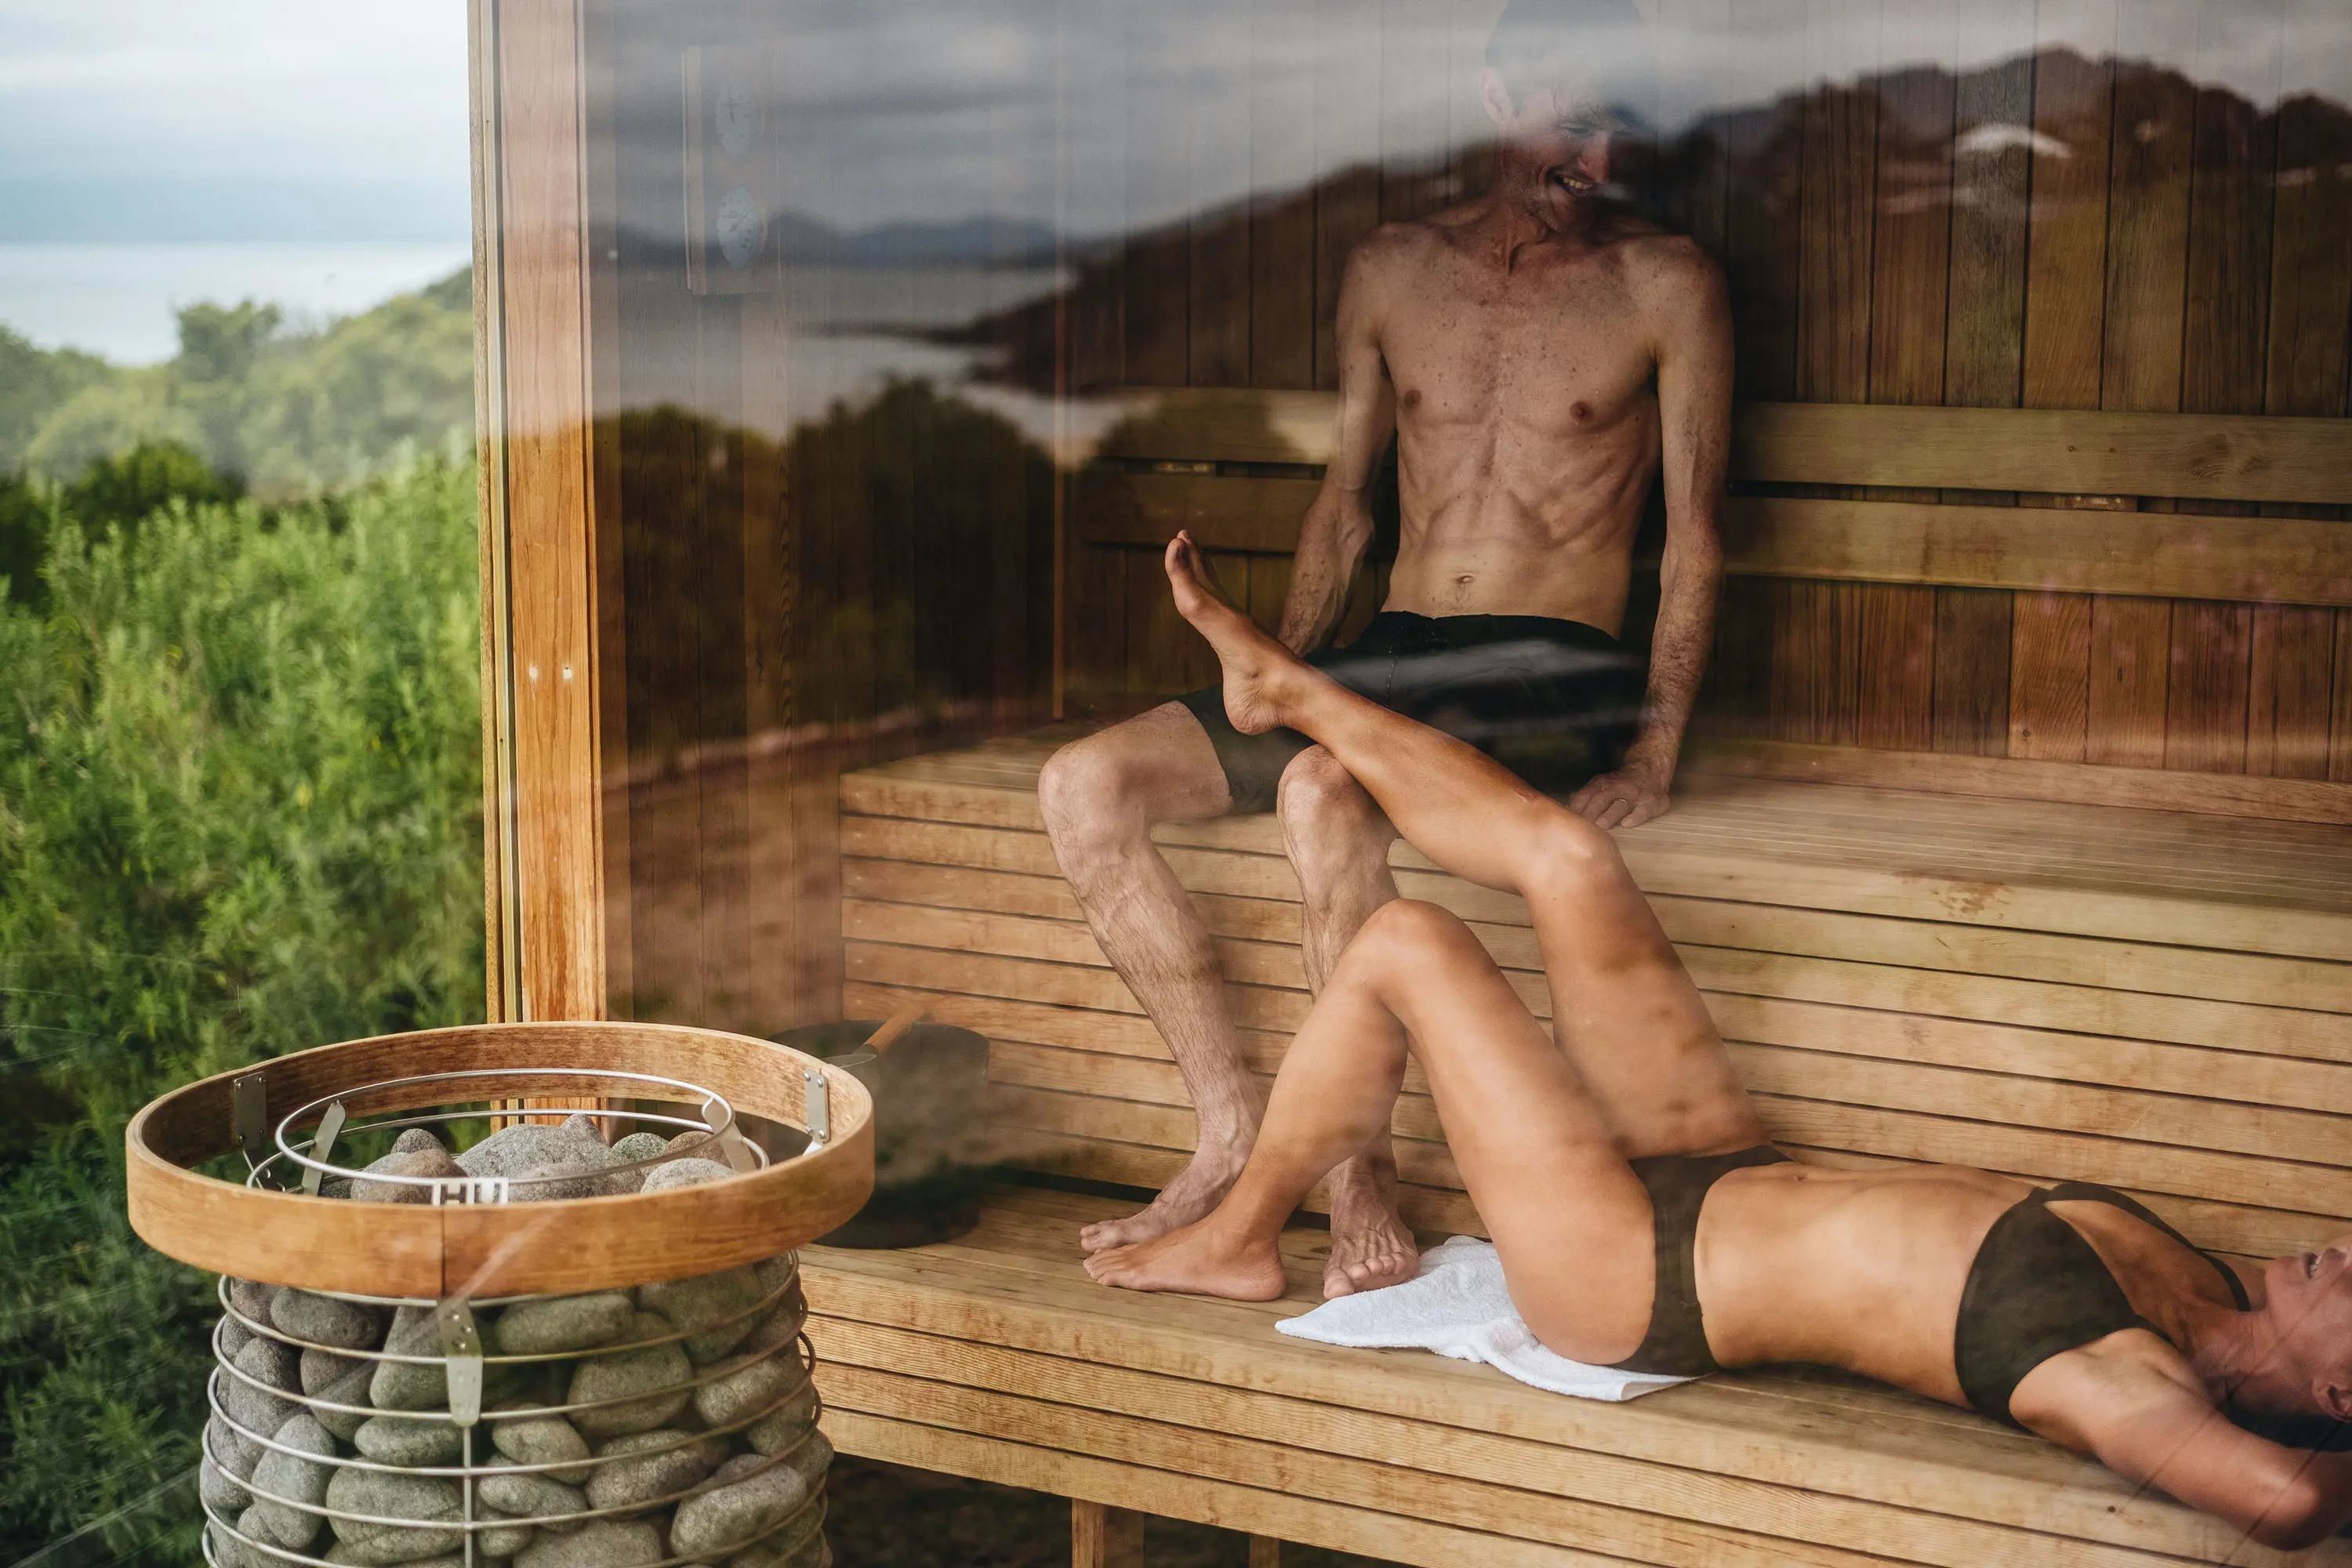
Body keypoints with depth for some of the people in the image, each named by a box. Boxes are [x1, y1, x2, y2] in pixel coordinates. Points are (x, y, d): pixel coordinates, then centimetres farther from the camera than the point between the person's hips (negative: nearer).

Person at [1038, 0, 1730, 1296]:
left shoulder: (1663, 287, 2)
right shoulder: (1392, 272, 14)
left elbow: (1693, 538, 0)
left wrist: (1653, 755, -10)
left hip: (1552, 676, -5)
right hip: (1389, 656, 5)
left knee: (1322, 789, -36)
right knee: (1083, 784, -14)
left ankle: (1361, 1173, -24)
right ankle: (1234, 1132, -11)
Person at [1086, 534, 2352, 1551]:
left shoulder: (2120, 1384, -32)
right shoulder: (2202, 1285, -10)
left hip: (1632, 1274, -8)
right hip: (1725, 1172, 8)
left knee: (1406, 943, -8)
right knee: (1565, 859, 9)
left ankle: (1234, 1242, 18)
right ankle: (1282, 689, 35)